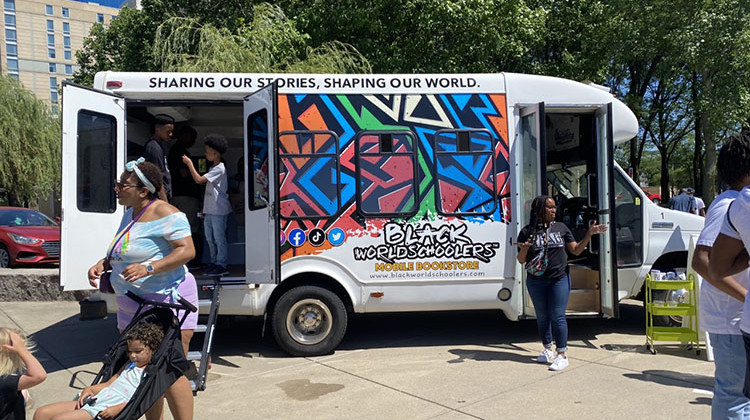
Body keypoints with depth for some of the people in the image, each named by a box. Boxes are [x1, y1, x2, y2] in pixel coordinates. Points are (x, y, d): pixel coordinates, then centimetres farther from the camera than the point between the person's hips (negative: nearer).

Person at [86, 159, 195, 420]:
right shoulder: (130, 213, 14)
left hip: (167, 303, -10)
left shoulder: (163, 213, -15)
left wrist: (149, 268, -31)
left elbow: (187, 250, -22)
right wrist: (103, 264, 7)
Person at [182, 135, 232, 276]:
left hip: (219, 210, -10)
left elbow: (199, 179, -19)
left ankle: (221, 265, 1)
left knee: (219, 238, -4)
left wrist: (189, 163, -11)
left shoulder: (219, 169, -14)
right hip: (209, 210, 10)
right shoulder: (213, 168, 17)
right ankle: (214, 262, 23)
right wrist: (205, 209, 18)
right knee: (210, 238, 14)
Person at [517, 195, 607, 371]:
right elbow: (521, 260, -1)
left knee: (557, 316, -4)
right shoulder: (527, 231, -2)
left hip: (559, 279, 0)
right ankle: (547, 350, 29)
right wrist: (524, 250, -23)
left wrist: (589, 234, -7)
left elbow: (576, 250, 5)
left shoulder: (561, 228, 4)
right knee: (542, 316, 12)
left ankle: (562, 355, 3)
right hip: (536, 282, 1)